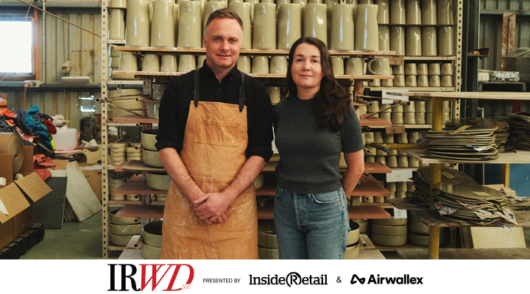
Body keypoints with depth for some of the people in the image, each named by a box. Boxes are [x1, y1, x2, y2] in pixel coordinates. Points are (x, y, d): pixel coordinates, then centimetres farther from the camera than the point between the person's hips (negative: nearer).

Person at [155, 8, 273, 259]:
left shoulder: (255, 92, 5)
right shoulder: (180, 88, 4)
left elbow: (261, 153, 1)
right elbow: (166, 147, 1)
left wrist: (226, 197, -11)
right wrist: (196, 196, -10)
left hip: (236, 205, 0)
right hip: (185, 205, 0)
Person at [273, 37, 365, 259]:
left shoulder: (341, 110, -8)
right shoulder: (280, 110, 1)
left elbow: (356, 166, 0)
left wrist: (336, 198, 8)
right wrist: (290, 193, 9)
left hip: (326, 209, -3)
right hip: (285, 207, 4)